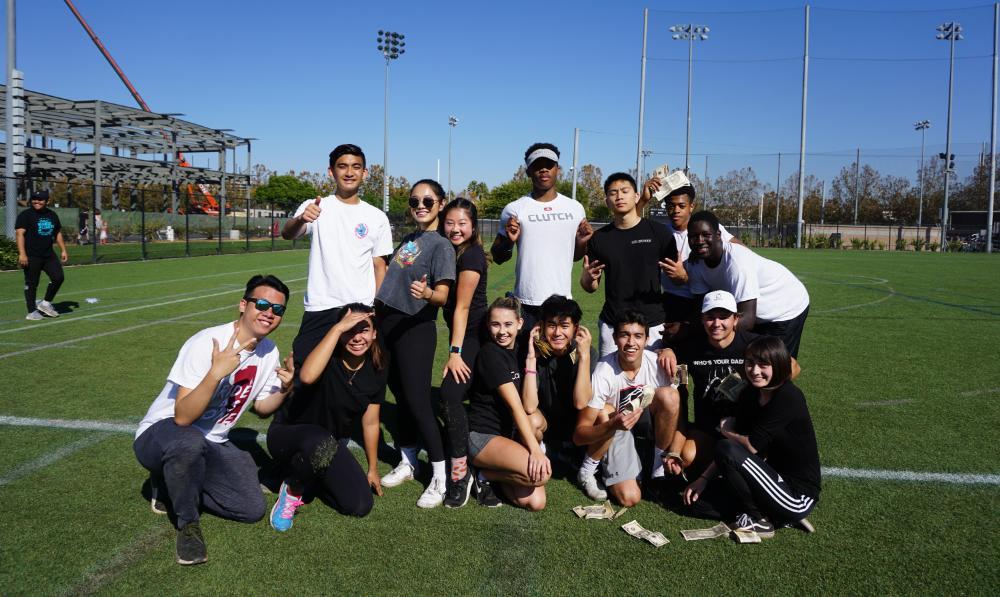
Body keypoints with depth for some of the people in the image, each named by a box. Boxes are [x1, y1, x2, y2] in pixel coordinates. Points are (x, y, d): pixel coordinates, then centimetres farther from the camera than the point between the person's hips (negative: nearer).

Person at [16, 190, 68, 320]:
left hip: (49, 255, 6)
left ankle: (45, 303, 16)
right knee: (31, 284, -1)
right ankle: (32, 312, 7)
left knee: (58, 277, -1)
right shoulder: (25, 215, -6)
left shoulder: (52, 215, 13)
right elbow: (19, 234, -15)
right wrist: (22, 254, -25)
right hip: (31, 256, -6)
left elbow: (58, 233, 22)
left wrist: (63, 250, 15)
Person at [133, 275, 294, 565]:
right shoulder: (206, 343, -24)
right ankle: (188, 524, -13)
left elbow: (261, 407, 10)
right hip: (161, 433, -6)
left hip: (212, 445, 7)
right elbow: (183, 417, -30)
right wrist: (216, 373, -44)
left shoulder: (268, 352, -2)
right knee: (191, 442, -42)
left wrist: (284, 388, -10)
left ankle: (175, 483, 14)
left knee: (253, 509, -10)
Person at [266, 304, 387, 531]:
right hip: (289, 434, -5)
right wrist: (337, 328, -42)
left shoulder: (377, 370, -7)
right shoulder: (328, 358, -22)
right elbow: (307, 376, -48)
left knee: (360, 506, -13)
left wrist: (373, 469, 10)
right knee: (321, 442, -41)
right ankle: (292, 491, -9)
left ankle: (310, 475, 15)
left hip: (331, 445, 5)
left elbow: (370, 423, 3)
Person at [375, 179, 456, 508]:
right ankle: (407, 462, 28)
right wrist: (377, 310, 19)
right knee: (400, 395, 14)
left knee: (417, 401, -9)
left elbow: (443, 295, -20)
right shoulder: (408, 239, 14)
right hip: (389, 324, 7)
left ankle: (441, 478, -1)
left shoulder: (441, 245, -9)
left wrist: (427, 293, -40)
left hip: (415, 328, -7)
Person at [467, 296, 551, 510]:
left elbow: (530, 405, -5)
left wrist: (530, 360, -10)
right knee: (541, 474, -29)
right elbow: (515, 405, -21)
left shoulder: (519, 353, 9)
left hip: (508, 435, 7)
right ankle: (485, 475, -6)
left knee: (536, 502, -14)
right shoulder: (490, 353, -13)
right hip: (480, 436, -7)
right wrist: (535, 449, -26)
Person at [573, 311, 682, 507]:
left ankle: (659, 462, -9)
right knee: (629, 497, -27)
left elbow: (675, 410, -8)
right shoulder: (603, 372, -28)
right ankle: (590, 466, 3)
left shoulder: (657, 364, -21)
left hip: (647, 420, 4)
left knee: (668, 395, -30)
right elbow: (579, 435, -28)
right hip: (612, 427, -3)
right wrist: (614, 425, -46)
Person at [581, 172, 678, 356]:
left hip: (652, 325, -2)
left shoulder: (659, 232, 0)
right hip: (611, 325, 2)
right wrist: (588, 277, -9)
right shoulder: (599, 238, 7)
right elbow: (591, 287, 11)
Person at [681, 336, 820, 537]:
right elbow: (738, 444, 7)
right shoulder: (750, 394, 4)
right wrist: (704, 479, -2)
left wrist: (726, 431, -2)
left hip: (798, 496, -8)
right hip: (776, 480, 9)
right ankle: (776, 514, 8)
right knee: (697, 501, 2)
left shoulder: (789, 398, -21)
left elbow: (752, 445, -23)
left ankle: (758, 520, -6)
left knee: (726, 449, -25)